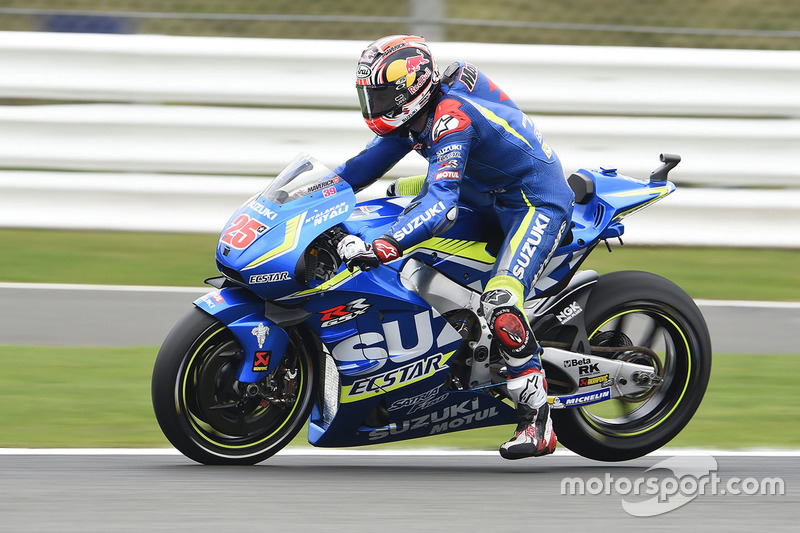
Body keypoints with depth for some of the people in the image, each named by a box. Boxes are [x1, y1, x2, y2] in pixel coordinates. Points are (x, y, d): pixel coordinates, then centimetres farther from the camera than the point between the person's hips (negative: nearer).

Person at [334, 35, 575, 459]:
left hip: (537, 202, -11)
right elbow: (370, 161, 13)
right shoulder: (414, 113, 0)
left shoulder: (451, 120, -31)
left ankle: (537, 421, -24)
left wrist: (383, 247, -52)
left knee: (500, 304, -29)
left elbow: (441, 205, -42)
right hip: (490, 199, 11)